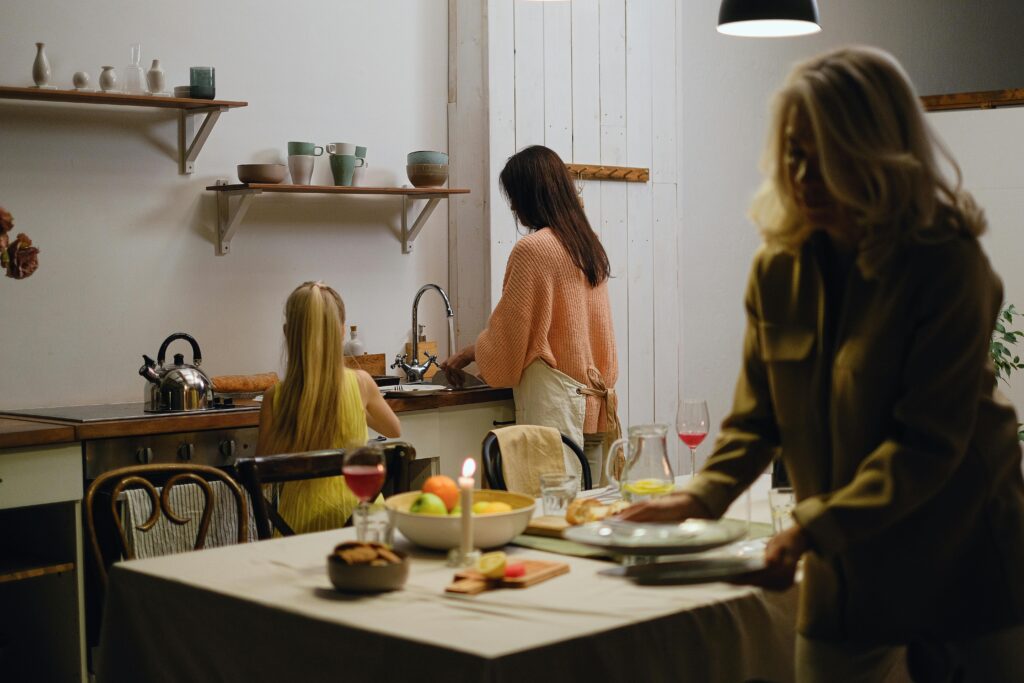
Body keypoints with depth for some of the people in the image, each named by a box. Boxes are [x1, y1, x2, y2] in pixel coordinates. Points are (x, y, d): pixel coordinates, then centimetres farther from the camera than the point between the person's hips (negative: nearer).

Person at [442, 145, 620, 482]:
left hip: (553, 403, -8)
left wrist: (466, 355, 13)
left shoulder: (532, 249, -12)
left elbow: (509, 330, -6)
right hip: (593, 401, 8)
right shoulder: (589, 244, 12)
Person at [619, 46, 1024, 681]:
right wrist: (702, 496, -10)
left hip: (959, 565, -4)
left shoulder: (949, 266, -16)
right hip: (843, 571, 4)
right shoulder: (778, 268, 0)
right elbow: (759, 414, 6)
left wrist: (814, 529, -28)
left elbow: (927, 443, -21)